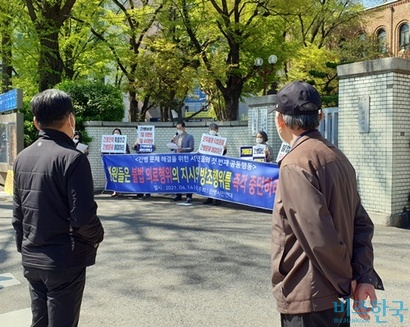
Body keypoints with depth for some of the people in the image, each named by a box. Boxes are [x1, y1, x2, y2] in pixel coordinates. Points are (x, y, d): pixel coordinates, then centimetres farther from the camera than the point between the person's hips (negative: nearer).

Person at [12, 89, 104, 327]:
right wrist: (97, 237, -2)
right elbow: (83, 217, -21)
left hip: (32, 259, 7)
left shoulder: (23, 158, 5)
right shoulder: (72, 157, -18)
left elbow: (18, 213, 11)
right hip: (65, 261, -7)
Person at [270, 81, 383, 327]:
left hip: (309, 299, -8)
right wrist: (364, 276, -1)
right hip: (336, 296, 8)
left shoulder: (295, 164, -19)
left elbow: (320, 238, -23)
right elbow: (362, 224, 5)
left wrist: (346, 282, -10)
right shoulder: (337, 156, 7)